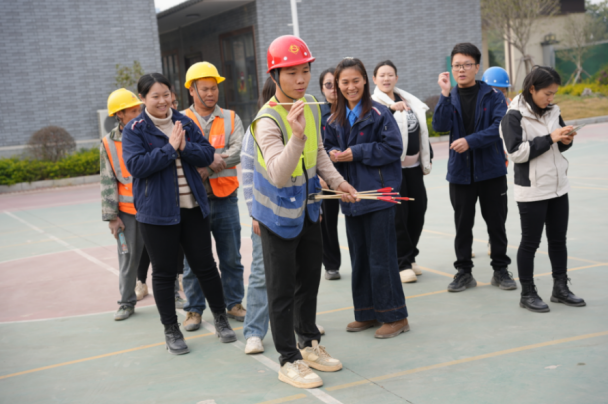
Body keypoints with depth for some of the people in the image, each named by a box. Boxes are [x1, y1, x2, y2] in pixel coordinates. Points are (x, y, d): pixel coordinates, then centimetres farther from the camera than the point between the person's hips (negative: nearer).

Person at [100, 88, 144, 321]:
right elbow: (107, 183, 1)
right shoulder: (109, 144, -1)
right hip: (128, 211, 0)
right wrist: (111, 217, -2)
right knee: (128, 259, 6)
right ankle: (127, 303, 19)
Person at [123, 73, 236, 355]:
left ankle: (220, 318, 26)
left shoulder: (185, 122, 8)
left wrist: (185, 146, -16)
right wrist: (170, 148, -18)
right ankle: (171, 330, 19)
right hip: (157, 212, -3)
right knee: (164, 272, 5)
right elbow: (136, 165, -17)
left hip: (193, 207, 3)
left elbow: (207, 154, 2)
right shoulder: (135, 129, -4)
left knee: (205, 265, 9)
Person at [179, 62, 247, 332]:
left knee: (231, 257, 9)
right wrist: (215, 161, -18)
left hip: (225, 198, 2)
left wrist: (206, 163, -19)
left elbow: (238, 151, -6)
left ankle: (234, 304, 22)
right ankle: (194, 310, 14)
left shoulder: (231, 119, 9)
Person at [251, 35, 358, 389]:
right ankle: (289, 360, 14)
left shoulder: (311, 106, -2)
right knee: (282, 289, 1)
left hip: (307, 209, 8)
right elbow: (279, 175, -39)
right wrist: (296, 136, -50)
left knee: (310, 278, 18)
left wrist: (337, 181, 9)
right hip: (279, 214, -7)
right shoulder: (267, 121, -27)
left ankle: (309, 343, 35)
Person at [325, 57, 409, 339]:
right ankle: (367, 313, 25)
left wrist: (356, 153, -14)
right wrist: (333, 155, -6)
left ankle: (394, 316, 7)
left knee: (381, 257, -4)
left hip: (378, 194, -6)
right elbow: (328, 148, 17)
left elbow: (393, 147, -12)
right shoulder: (334, 120, 11)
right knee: (358, 257, 13)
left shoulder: (379, 113, -7)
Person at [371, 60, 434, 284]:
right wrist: (390, 108, -40)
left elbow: (421, 131, 21)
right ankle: (402, 263, 4)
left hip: (413, 166, 7)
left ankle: (409, 257, 25)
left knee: (417, 210, 10)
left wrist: (426, 160, 20)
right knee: (398, 215, -5)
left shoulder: (410, 102, 14)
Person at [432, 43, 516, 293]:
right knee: (463, 225, 8)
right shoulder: (450, 98, 5)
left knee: (496, 223, 7)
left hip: (491, 169, -1)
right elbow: (440, 126, -12)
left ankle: (501, 270, 21)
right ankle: (464, 271, 19)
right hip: (460, 172, 1)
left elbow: (499, 127, -14)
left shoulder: (493, 96, -1)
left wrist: (470, 141, -22)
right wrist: (445, 94, -18)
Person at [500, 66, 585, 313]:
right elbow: (516, 152, -19)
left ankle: (560, 289, 25)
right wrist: (549, 138, -21)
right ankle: (528, 294, 15)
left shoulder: (552, 111, 7)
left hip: (558, 187, 6)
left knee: (558, 239, 13)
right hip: (532, 191, -6)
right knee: (530, 243, 4)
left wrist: (566, 140, -5)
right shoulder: (514, 116, -12)